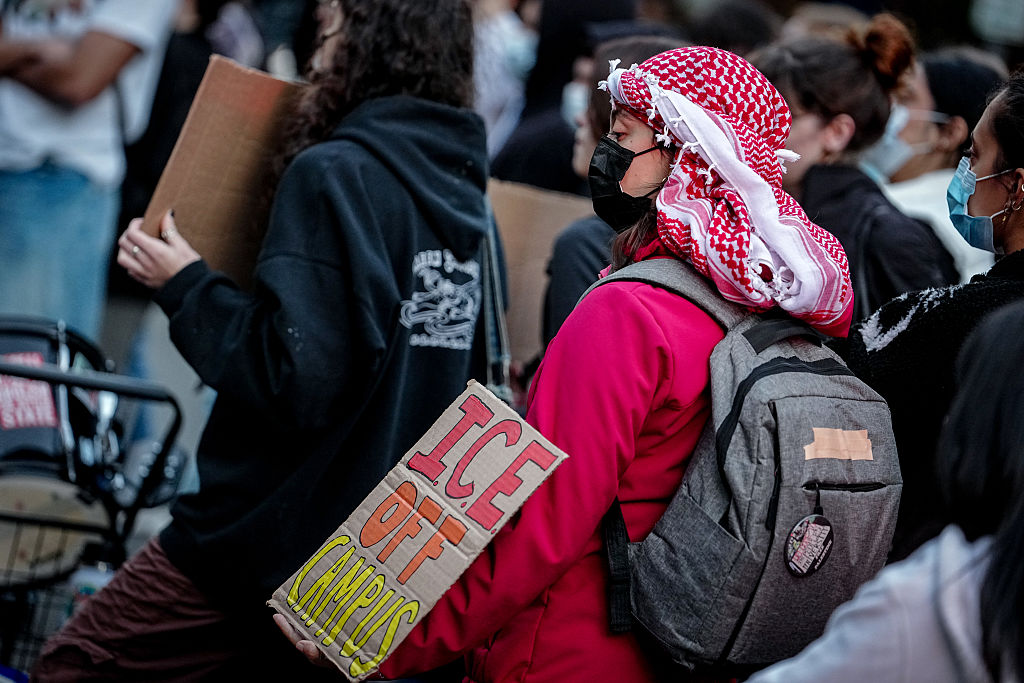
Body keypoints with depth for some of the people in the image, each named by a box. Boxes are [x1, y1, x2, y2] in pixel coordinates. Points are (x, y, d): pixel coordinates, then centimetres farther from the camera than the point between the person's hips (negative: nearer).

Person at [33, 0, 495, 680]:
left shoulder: (334, 173, -16)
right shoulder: (465, 190, 9)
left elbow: (294, 379, -23)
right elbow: (470, 376, 20)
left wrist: (186, 287, -11)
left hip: (261, 540, -8)